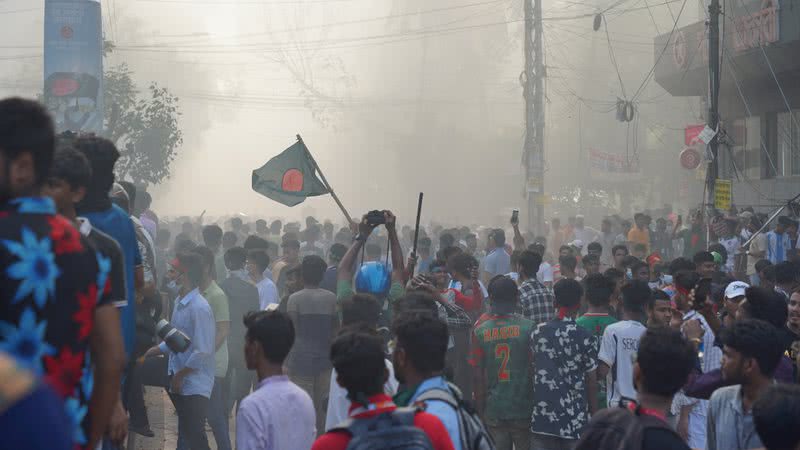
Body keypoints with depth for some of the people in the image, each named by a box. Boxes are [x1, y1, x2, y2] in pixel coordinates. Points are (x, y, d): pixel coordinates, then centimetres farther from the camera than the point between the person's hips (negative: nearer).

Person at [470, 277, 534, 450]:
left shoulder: (480, 331, -2)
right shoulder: (528, 328, -7)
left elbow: (478, 376, 0)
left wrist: (480, 410, 10)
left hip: (493, 411, 2)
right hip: (523, 410, -1)